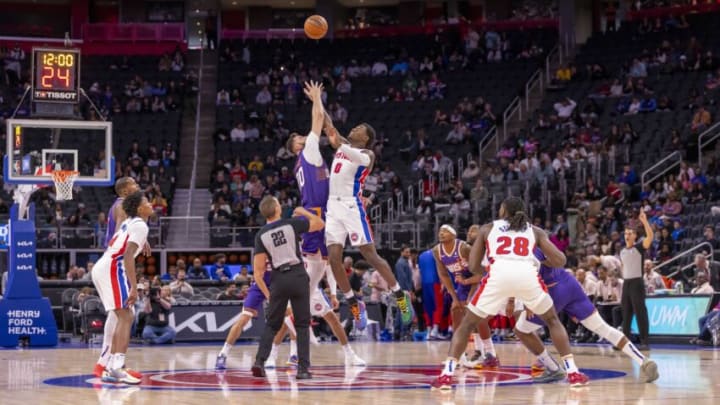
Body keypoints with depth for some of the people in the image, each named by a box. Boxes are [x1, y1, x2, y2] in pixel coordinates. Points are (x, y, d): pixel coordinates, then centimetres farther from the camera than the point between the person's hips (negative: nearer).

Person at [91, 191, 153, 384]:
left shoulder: (129, 223, 21)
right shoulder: (140, 225, -8)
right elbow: (128, 256, -19)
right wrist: (134, 287, -22)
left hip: (101, 268, 10)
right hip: (112, 269, -10)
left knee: (124, 317, 15)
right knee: (125, 317, -12)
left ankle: (110, 367, 14)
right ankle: (117, 368, -25)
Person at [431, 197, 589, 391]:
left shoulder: (487, 228, 29)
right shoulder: (535, 231, 29)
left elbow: (474, 266, 25)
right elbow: (560, 261, 21)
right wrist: (542, 261, 42)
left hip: (498, 274, -1)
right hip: (528, 275, 1)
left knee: (467, 324, 18)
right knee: (553, 320, 26)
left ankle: (446, 375, 4)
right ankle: (573, 373, 16)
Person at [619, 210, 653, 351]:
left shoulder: (639, 247, -5)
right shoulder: (622, 251, 15)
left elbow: (650, 236, -21)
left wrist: (644, 221, -28)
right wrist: (624, 279, 15)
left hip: (637, 282, -7)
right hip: (626, 282, 7)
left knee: (640, 312, -7)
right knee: (625, 313, 9)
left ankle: (644, 342, -7)